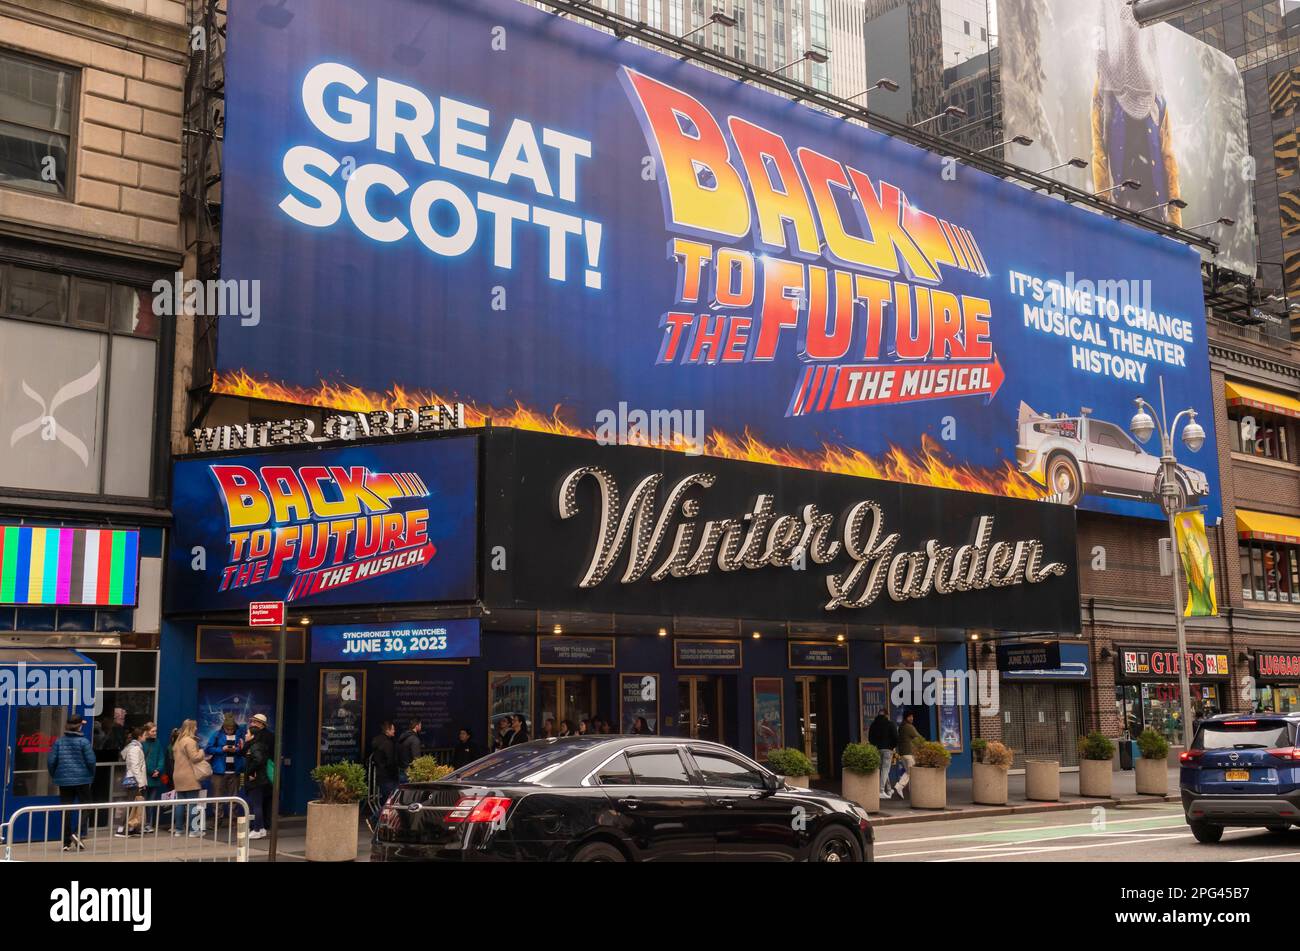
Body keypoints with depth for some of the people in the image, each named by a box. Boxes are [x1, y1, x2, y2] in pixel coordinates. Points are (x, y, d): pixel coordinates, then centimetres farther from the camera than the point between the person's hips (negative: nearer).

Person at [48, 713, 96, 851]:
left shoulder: (59, 741, 2)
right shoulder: (83, 741, -8)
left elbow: (51, 761, -1)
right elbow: (91, 761, -10)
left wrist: (54, 776, 14)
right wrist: (91, 775, 7)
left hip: (64, 781, 3)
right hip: (82, 780, -3)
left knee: (66, 810, 7)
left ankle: (66, 842, 9)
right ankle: (77, 833, -10)